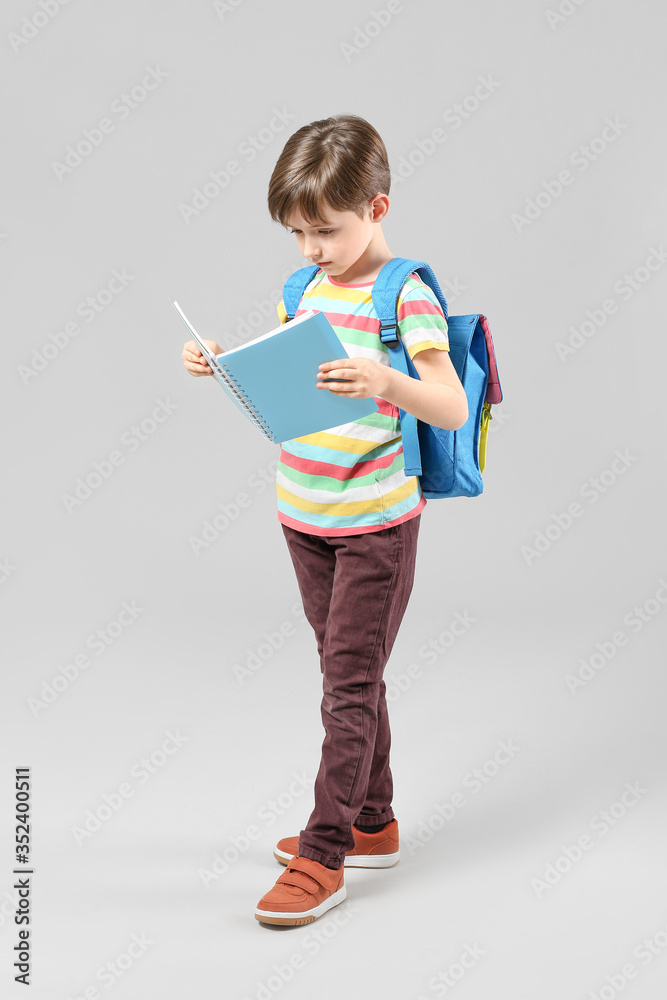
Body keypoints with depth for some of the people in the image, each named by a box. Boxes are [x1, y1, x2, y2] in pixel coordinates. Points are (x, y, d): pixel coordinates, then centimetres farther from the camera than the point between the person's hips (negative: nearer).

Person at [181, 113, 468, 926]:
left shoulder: (406, 295, -14)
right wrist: (220, 364, -1)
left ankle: (323, 855, 5)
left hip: (376, 523, -7)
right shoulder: (305, 287, 8)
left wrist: (386, 383, -41)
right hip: (304, 517, 7)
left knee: (349, 682, -3)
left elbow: (453, 410, -23)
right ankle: (372, 824, 30)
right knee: (347, 677, 16)